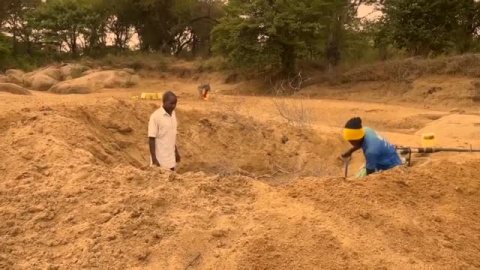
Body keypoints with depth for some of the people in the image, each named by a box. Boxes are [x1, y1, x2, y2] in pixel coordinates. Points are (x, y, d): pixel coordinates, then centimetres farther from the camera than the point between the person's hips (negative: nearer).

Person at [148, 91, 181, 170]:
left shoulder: (173, 114, 6)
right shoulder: (156, 116, -16)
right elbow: (151, 138, -16)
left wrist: (176, 151, 18)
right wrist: (154, 159, -19)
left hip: (171, 157, 7)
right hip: (160, 158, -7)